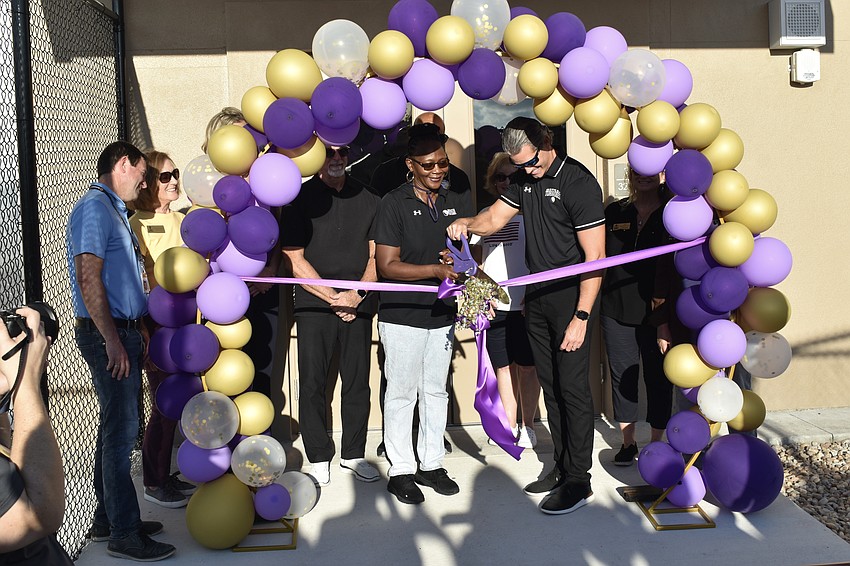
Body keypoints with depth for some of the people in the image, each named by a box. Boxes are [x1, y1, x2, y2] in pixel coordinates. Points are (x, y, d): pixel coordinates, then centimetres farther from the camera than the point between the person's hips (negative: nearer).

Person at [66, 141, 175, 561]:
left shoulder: (113, 211, 19)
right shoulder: (94, 208, -13)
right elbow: (89, 278, -21)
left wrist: (136, 328, 23)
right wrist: (112, 339, -23)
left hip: (122, 333, 10)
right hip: (106, 335, -10)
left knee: (116, 428, 15)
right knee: (121, 430, -7)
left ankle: (107, 519, 25)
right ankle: (124, 534, 0)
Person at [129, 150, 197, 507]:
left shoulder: (181, 220, 12)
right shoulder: (137, 224, -8)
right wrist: (143, 335, -17)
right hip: (154, 321, -6)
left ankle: (166, 476, 24)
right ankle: (153, 483, 12)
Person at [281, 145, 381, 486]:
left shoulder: (366, 199, 13)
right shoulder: (300, 199, 3)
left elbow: (376, 256, 10)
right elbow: (295, 260, -2)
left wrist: (356, 295, -6)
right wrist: (333, 298, -8)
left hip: (358, 304, 3)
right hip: (314, 304, -2)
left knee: (358, 382, 5)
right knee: (313, 383, 0)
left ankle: (353, 455, 18)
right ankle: (319, 459, 13)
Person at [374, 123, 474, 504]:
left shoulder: (458, 200, 3)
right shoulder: (394, 203, -12)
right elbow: (387, 265, -15)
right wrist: (436, 270, -25)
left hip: (443, 314, 5)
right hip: (401, 315, -5)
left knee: (436, 390, 14)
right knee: (402, 393, 4)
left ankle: (431, 464, 28)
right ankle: (400, 470, 17)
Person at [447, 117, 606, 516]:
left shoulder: (578, 183, -14)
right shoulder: (524, 179, 9)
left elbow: (595, 257, -17)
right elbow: (494, 219, 14)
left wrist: (581, 316, -21)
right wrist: (466, 223, -10)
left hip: (571, 296, -7)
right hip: (536, 296, 7)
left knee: (572, 387, -4)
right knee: (550, 386, 12)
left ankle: (579, 480, 6)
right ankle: (562, 467, 23)